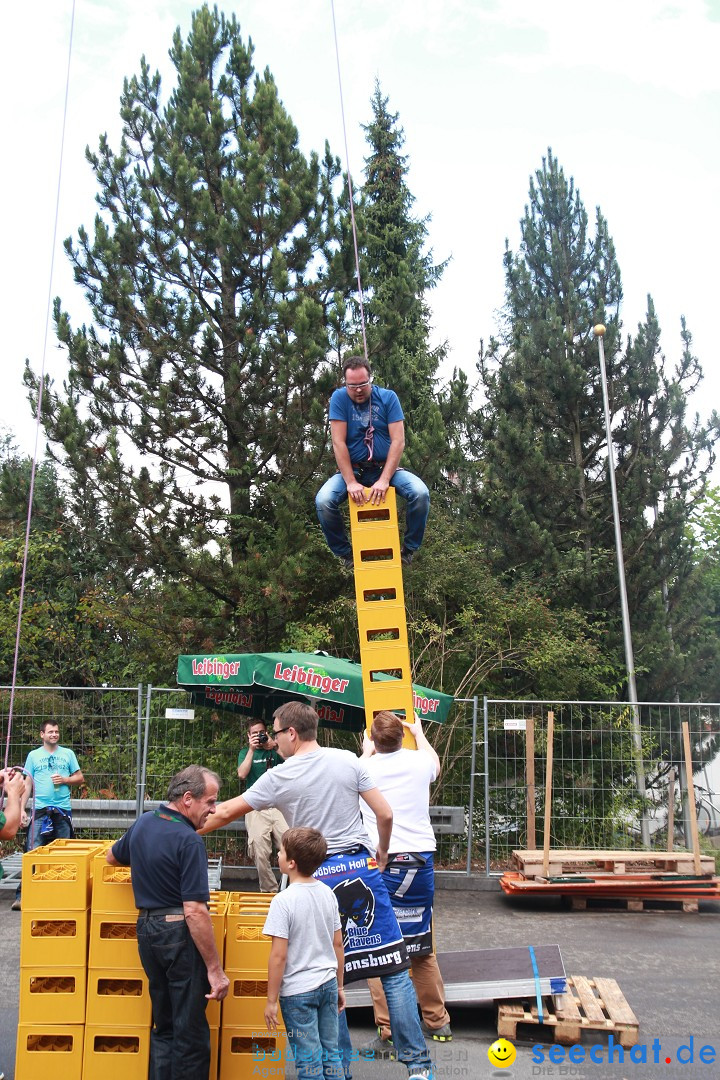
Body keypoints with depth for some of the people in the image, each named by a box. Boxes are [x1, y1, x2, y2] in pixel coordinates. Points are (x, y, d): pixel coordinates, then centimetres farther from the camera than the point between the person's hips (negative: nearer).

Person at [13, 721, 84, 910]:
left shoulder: (68, 754, 9)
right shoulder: (33, 755, 7)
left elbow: (80, 778, 11)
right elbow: (27, 784, 6)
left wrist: (65, 780, -8)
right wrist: (21, 809, -3)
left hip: (63, 810, 1)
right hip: (40, 810, -1)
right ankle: (22, 895, -7)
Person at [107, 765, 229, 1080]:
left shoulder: (143, 823, 6)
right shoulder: (189, 841, -19)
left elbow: (112, 857, 26)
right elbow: (195, 912, -23)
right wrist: (215, 969, -19)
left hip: (146, 928, 8)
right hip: (180, 934, -8)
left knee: (163, 1025, 19)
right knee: (191, 1031, 2)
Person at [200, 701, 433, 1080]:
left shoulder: (279, 778, -5)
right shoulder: (347, 760, -1)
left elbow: (225, 813, 2)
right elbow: (385, 814, 0)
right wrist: (382, 851, 18)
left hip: (318, 877, -1)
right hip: (362, 867, 2)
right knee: (394, 969, 6)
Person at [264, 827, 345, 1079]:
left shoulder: (283, 901, -19)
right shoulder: (328, 894, 0)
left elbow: (279, 956, -18)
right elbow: (338, 945, 7)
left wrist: (271, 1000, -8)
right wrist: (339, 986, 17)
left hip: (298, 992, -6)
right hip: (328, 983, 6)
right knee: (331, 1053, 16)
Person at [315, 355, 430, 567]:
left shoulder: (388, 397, -5)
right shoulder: (339, 399, -6)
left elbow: (398, 441, -12)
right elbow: (338, 443, -12)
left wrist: (384, 480, -23)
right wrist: (351, 482, -22)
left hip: (386, 468, 0)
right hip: (352, 470, 0)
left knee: (420, 493, -26)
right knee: (323, 501, -27)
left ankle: (409, 549, -1)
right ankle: (344, 553, -3)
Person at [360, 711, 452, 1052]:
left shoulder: (365, 769, -1)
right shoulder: (419, 762, 2)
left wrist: (367, 751, 44)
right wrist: (419, 733, 44)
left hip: (380, 864, -2)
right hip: (420, 861, 3)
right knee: (422, 947, 16)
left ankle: (388, 1031, 2)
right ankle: (437, 1021, 27)